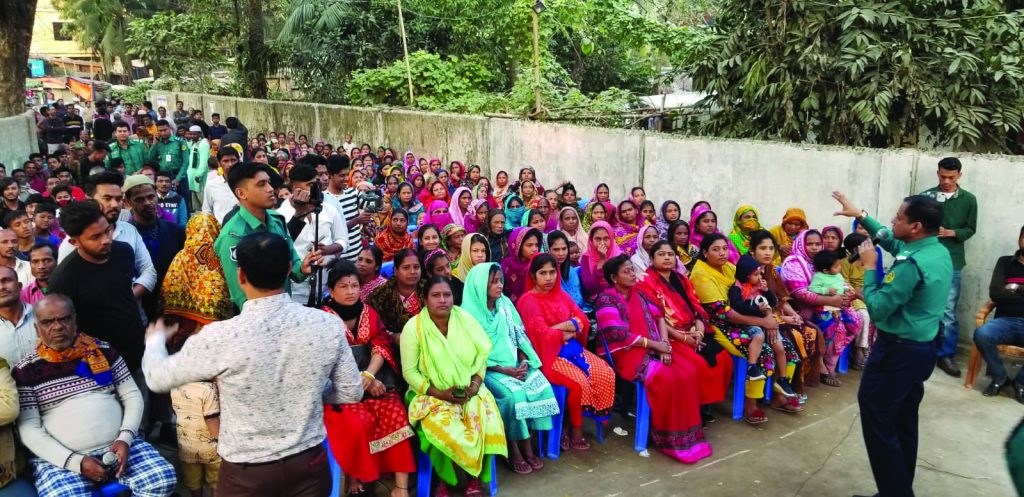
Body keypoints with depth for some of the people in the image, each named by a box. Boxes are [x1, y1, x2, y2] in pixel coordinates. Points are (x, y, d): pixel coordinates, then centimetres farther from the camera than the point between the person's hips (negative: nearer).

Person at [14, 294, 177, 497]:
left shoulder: (104, 351, 8)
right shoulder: (25, 371, 2)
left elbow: (132, 396, 9)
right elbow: (29, 429, -3)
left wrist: (125, 438, -8)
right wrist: (76, 462, -14)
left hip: (117, 445, 2)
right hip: (61, 458, -2)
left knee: (163, 480, -19)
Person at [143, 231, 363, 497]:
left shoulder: (220, 337, -22)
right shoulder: (328, 325, -16)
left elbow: (158, 377, -4)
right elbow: (352, 393, -3)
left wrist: (155, 339, 17)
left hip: (247, 473, -1)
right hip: (310, 462, 1)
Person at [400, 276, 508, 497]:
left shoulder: (465, 318, 0)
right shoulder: (413, 327, -9)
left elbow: (482, 355, 4)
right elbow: (409, 372, -7)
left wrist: (475, 384, -11)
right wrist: (439, 394, -16)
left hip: (469, 392, 3)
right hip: (432, 395, -3)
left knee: (485, 419, -25)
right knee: (447, 430, -30)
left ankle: (474, 478, -1)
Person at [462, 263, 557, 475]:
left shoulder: (505, 304, 8)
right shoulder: (469, 313, -9)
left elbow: (520, 337, 10)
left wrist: (524, 361, -8)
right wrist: (503, 370, -18)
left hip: (515, 364, 5)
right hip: (487, 369, -5)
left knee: (541, 386, -19)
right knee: (513, 394, -30)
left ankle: (528, 447, -10)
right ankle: (514, 452, -12)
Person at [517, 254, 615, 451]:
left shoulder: (561, 295, 12)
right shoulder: (528, 301, -10)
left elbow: (583, 321, 5)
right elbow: (543, 335, -18)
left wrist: (559, 326, -12)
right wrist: (570, 330, -6)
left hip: (572, 348, 7)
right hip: (549, 354, -7)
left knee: (607, 374, -10)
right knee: (579, 382, -28)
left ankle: (571, 424, -1)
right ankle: (575, 430, -4)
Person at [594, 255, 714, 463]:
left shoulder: (639, 293, 17)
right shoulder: (606, 299, -6)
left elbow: (658, 316, 13)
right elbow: (618, 335, -15)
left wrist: (665, 342, -7)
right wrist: (654, 344, -13)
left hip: (654, 348, 7)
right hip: (627, 353, -7)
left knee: (689, 371, -18)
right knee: (666, 378, -30)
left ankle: (688, 431, -10)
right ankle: (668, 437, -14)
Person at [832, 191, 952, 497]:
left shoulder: (912, 265, -26)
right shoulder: (940, 252, 4)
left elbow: (877, 309, -20)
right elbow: (891, 243, 21)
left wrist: (869, 267, -12)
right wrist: (860, 215, 21)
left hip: (898, 353, -10)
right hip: (923, 348, 10)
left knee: (878, 425, -1)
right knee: (904, 424, 18)